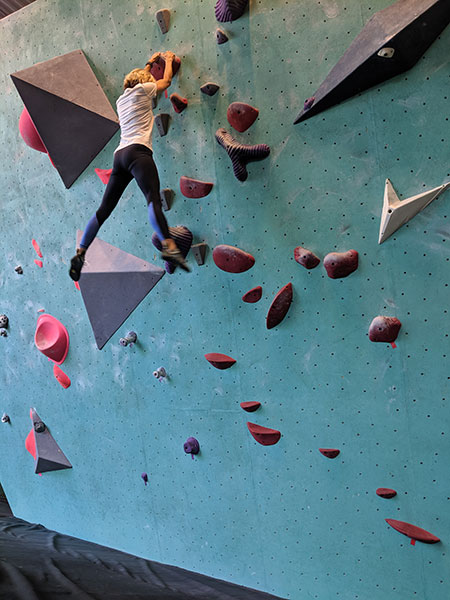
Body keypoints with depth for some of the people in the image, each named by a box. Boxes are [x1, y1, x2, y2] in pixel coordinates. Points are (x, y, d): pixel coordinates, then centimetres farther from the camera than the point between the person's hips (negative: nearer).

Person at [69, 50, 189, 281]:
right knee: (153, 199, -27)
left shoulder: (122, 99, 30)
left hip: (120, 154, 8)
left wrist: (149, 64, 63)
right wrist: (169, 60, 43)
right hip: (137, 151, -7)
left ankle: (80, 253, 4)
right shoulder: (141, 90, 11)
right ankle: (169, 246, -48)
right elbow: (165, 81, 26)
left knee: (104, 209, 6)